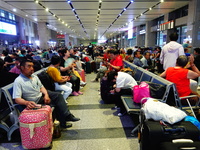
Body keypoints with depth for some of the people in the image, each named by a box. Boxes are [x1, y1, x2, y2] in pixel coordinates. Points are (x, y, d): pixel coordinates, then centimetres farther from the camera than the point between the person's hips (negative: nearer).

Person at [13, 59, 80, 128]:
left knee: (58, 95, -13)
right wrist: (27, 102, -43)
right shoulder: (18, 81, -17)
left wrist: (46, 94, -10)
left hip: (41, 95, 7)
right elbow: (17, 99, -23)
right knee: (58, 103, -19)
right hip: (35, 102, -6)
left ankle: (67, 116, -12)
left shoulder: (34, 76, 5)